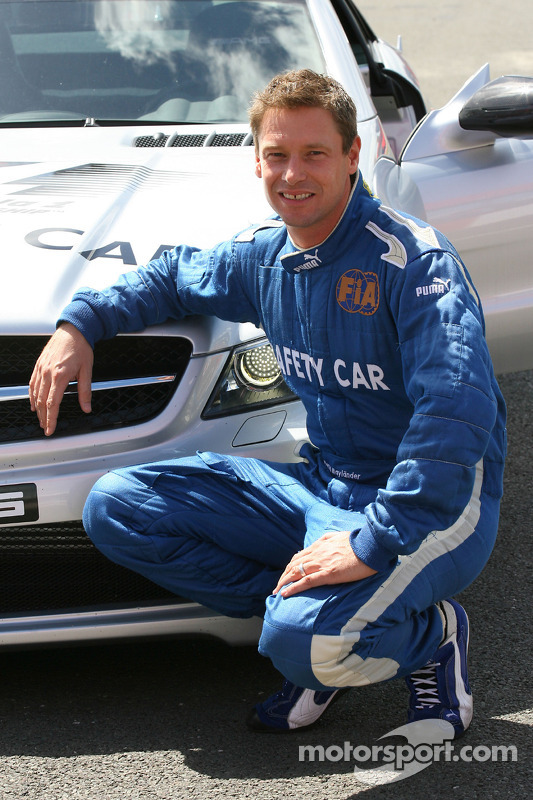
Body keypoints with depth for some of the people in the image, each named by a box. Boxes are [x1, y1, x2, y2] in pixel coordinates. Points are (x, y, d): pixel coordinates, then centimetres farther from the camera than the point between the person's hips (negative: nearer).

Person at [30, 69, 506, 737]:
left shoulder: (413, 261, -19)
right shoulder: (265, 256, 5)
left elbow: (458, 412, -31)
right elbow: (176, 276, 27)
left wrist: (375, 543, -34)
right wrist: (82, 322, 11)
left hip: (436, 503, -8)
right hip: (322, 483, 8)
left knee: (308, 641, -35)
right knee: (116, 509, -3)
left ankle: (428, 634, 1)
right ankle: (327, 623, -1)